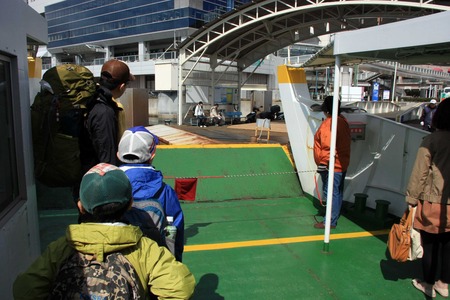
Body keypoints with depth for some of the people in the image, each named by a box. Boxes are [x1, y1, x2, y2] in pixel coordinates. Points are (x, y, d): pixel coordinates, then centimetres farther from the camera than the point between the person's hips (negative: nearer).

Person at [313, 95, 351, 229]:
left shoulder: (329, 123, -19)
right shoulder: (343, 121, 11)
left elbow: (328, 146, -24)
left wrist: (323, 162, -22)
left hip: (332, 165, -10)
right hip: (342, 164, 10)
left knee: (331, 193, -4)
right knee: (337, 192, 18)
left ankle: (330, 222, 3)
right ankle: (335, 216, 31)